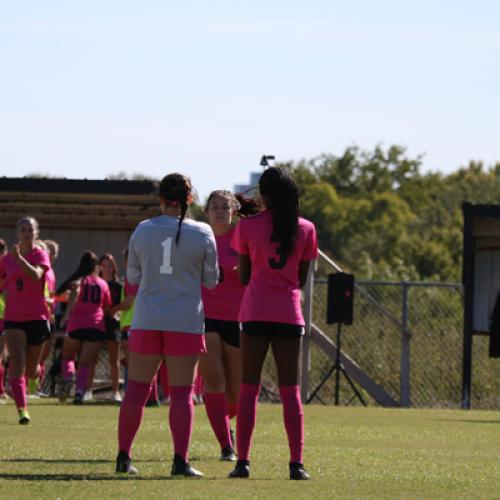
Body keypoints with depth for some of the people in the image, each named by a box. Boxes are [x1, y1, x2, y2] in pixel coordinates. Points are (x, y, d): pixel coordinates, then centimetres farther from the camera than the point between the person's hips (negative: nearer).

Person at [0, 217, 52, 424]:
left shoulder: (40, 255, -2)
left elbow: (36, 275, -24)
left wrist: (19, 258, -34)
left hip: (37, 318, -1)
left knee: (30, 370, 10)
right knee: (17, 364, -17)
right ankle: (22, 410, -20)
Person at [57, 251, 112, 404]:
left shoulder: (79, 280, 4)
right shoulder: (103, 284, 13)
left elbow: (75, 293, -18)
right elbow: (107, 308, 17)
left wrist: (66, 314, -24)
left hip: (76, 325, -1)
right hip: (97, 326, 1)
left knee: (67, 357, 17)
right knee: (85, 364, 1)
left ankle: (68, 377, -13)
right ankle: (80, 390, -21)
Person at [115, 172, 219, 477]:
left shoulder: (143, 231, 0)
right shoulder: (203, 234, -4)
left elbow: (133, 276, 10)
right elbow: (211, 280, 5)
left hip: (147, 320, 2)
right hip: (186, 322, -2)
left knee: (137, 388, 8)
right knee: (182, 392, 0)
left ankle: (124, 457, 11)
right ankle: (181, 460, -6)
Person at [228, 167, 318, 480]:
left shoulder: (248, 226, 0)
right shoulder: (306, 229, 4)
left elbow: (243, 276, 4)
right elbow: (302, 279, 8)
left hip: (256, 311, -1)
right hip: (289, 313, 1)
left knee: (249, 387, 3)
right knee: (290, 390, 4)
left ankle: (243, 462, -2)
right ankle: (297, 464, -2)